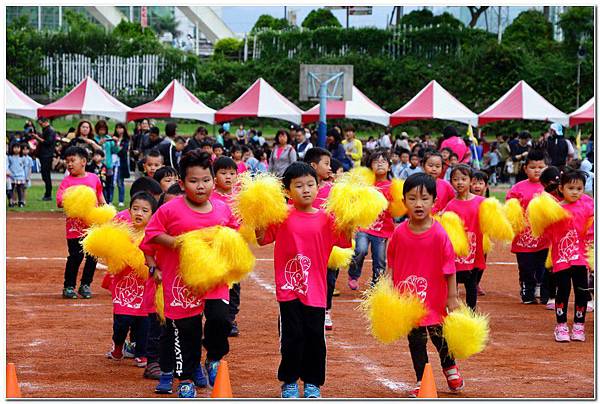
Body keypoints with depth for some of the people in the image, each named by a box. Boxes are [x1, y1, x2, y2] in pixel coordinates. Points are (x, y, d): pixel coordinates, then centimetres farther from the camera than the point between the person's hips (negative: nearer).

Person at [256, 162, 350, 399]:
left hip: (315, 290, 1)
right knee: (292, 336, 2)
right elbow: (262, 239, 0)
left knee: (315, 337, 6)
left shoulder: (325, 219, 2)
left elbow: (345, 242, 0)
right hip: (289, 288, -1)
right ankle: (289, 382, 18)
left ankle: (312, 383, 21)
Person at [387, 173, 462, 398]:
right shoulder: (399, 233, -8)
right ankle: (422, 381, 25)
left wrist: (452, 297, -5)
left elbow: (449, 268, -9)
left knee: (439, 336, 14)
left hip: (435, 298, -2)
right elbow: (392, 265, 5)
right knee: (415, 341, 11)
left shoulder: (439, 234, -16)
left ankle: (450, 368, 41)